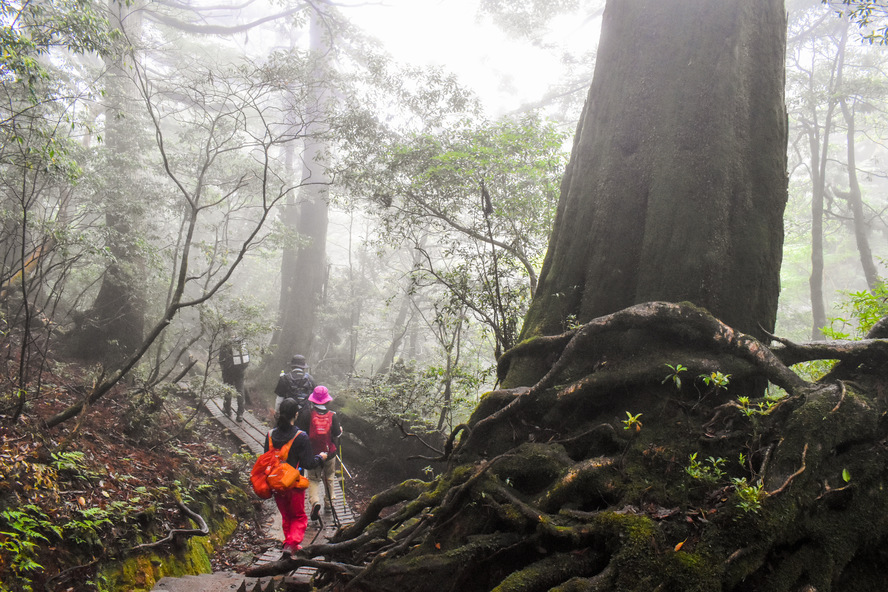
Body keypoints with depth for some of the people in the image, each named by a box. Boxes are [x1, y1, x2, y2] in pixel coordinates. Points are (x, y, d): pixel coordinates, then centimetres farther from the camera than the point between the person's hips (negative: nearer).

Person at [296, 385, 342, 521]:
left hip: (312, 453, -1)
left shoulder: (307, 414, -11)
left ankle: (315, 501, -15)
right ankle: (329, 504, 27)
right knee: (329, 478, 19)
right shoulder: (332, 415, -8)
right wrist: (341, 430, 16)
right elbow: (337, 434, -6)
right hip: (330, 453, 1)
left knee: (313, 479, 9)